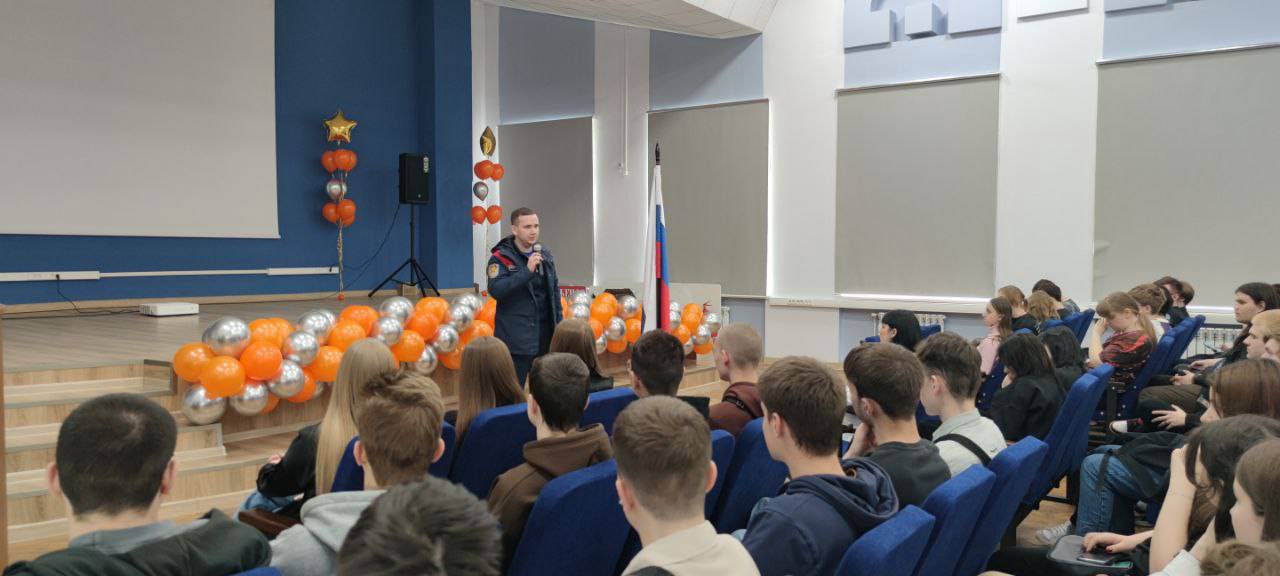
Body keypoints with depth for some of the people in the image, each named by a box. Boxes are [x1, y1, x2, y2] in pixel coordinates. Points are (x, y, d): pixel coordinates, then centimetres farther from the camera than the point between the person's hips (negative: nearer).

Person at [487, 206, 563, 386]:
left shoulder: (545, 255, 11)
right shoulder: (501, 257, -7)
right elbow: (495, 290, -21)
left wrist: (559, 324, 12)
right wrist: (527, 270, -25)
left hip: (545, 337, 6)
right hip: (516, 340, -6)